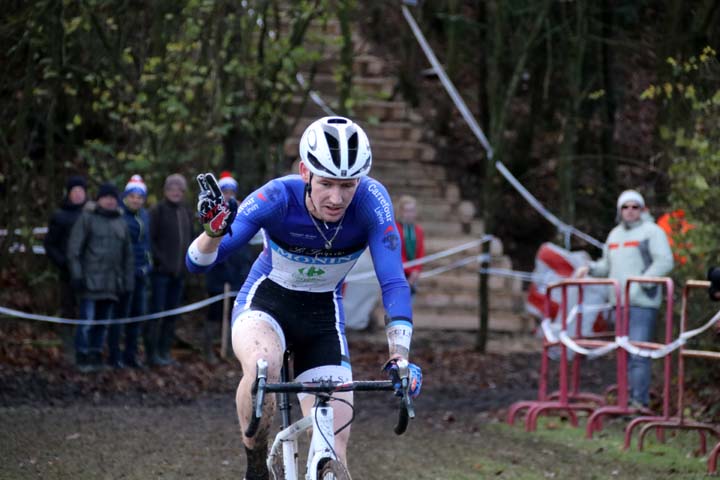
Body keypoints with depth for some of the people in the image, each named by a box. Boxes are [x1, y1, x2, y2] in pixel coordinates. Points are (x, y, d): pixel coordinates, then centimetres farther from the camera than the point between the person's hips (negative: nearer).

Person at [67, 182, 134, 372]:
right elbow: (74, 248, -4)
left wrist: (128, 283, 12)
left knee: (103, 321, 8)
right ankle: (82, 358, -3)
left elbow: (128, 255, 19)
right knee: (87, 320, -9)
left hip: (112, 283, 5)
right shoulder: (87, 219, 1)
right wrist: (76, 275, -12)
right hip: (91, 281, -5)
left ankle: (96, 356, 16)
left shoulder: (121, 223, 17)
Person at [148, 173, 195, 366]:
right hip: (161, 271, -6)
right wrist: (160, 260, -16)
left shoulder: (187, 212, 14)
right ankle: (152, 352, -5)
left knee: (172, 313, 9)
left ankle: (164, 350, 15)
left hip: (179, 271, 6)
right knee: (157, 311, -8)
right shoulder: (157, 211, -5)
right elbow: (150, 240, -9)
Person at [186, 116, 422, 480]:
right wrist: (214, 231, -51)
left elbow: (394, 282, -27)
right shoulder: (277, 198, -28)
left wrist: (399, 358, -40)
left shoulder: (371, 201, -25)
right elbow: (197, 262, -28)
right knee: (263, 366, -38)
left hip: (323, 317, 2)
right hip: (265, 302, -2)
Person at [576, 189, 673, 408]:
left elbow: (664, 262, -13)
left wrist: (642, 283, -20)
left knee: (638, 354, -13)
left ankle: (640, 400, -13)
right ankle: (631, 396, 18)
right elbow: (607, 265, 31)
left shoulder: (652, 232, -4)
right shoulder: (615, 234, 20)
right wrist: (590, 268, 12)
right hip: (620, 303, 8)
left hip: (642, 302, -8)